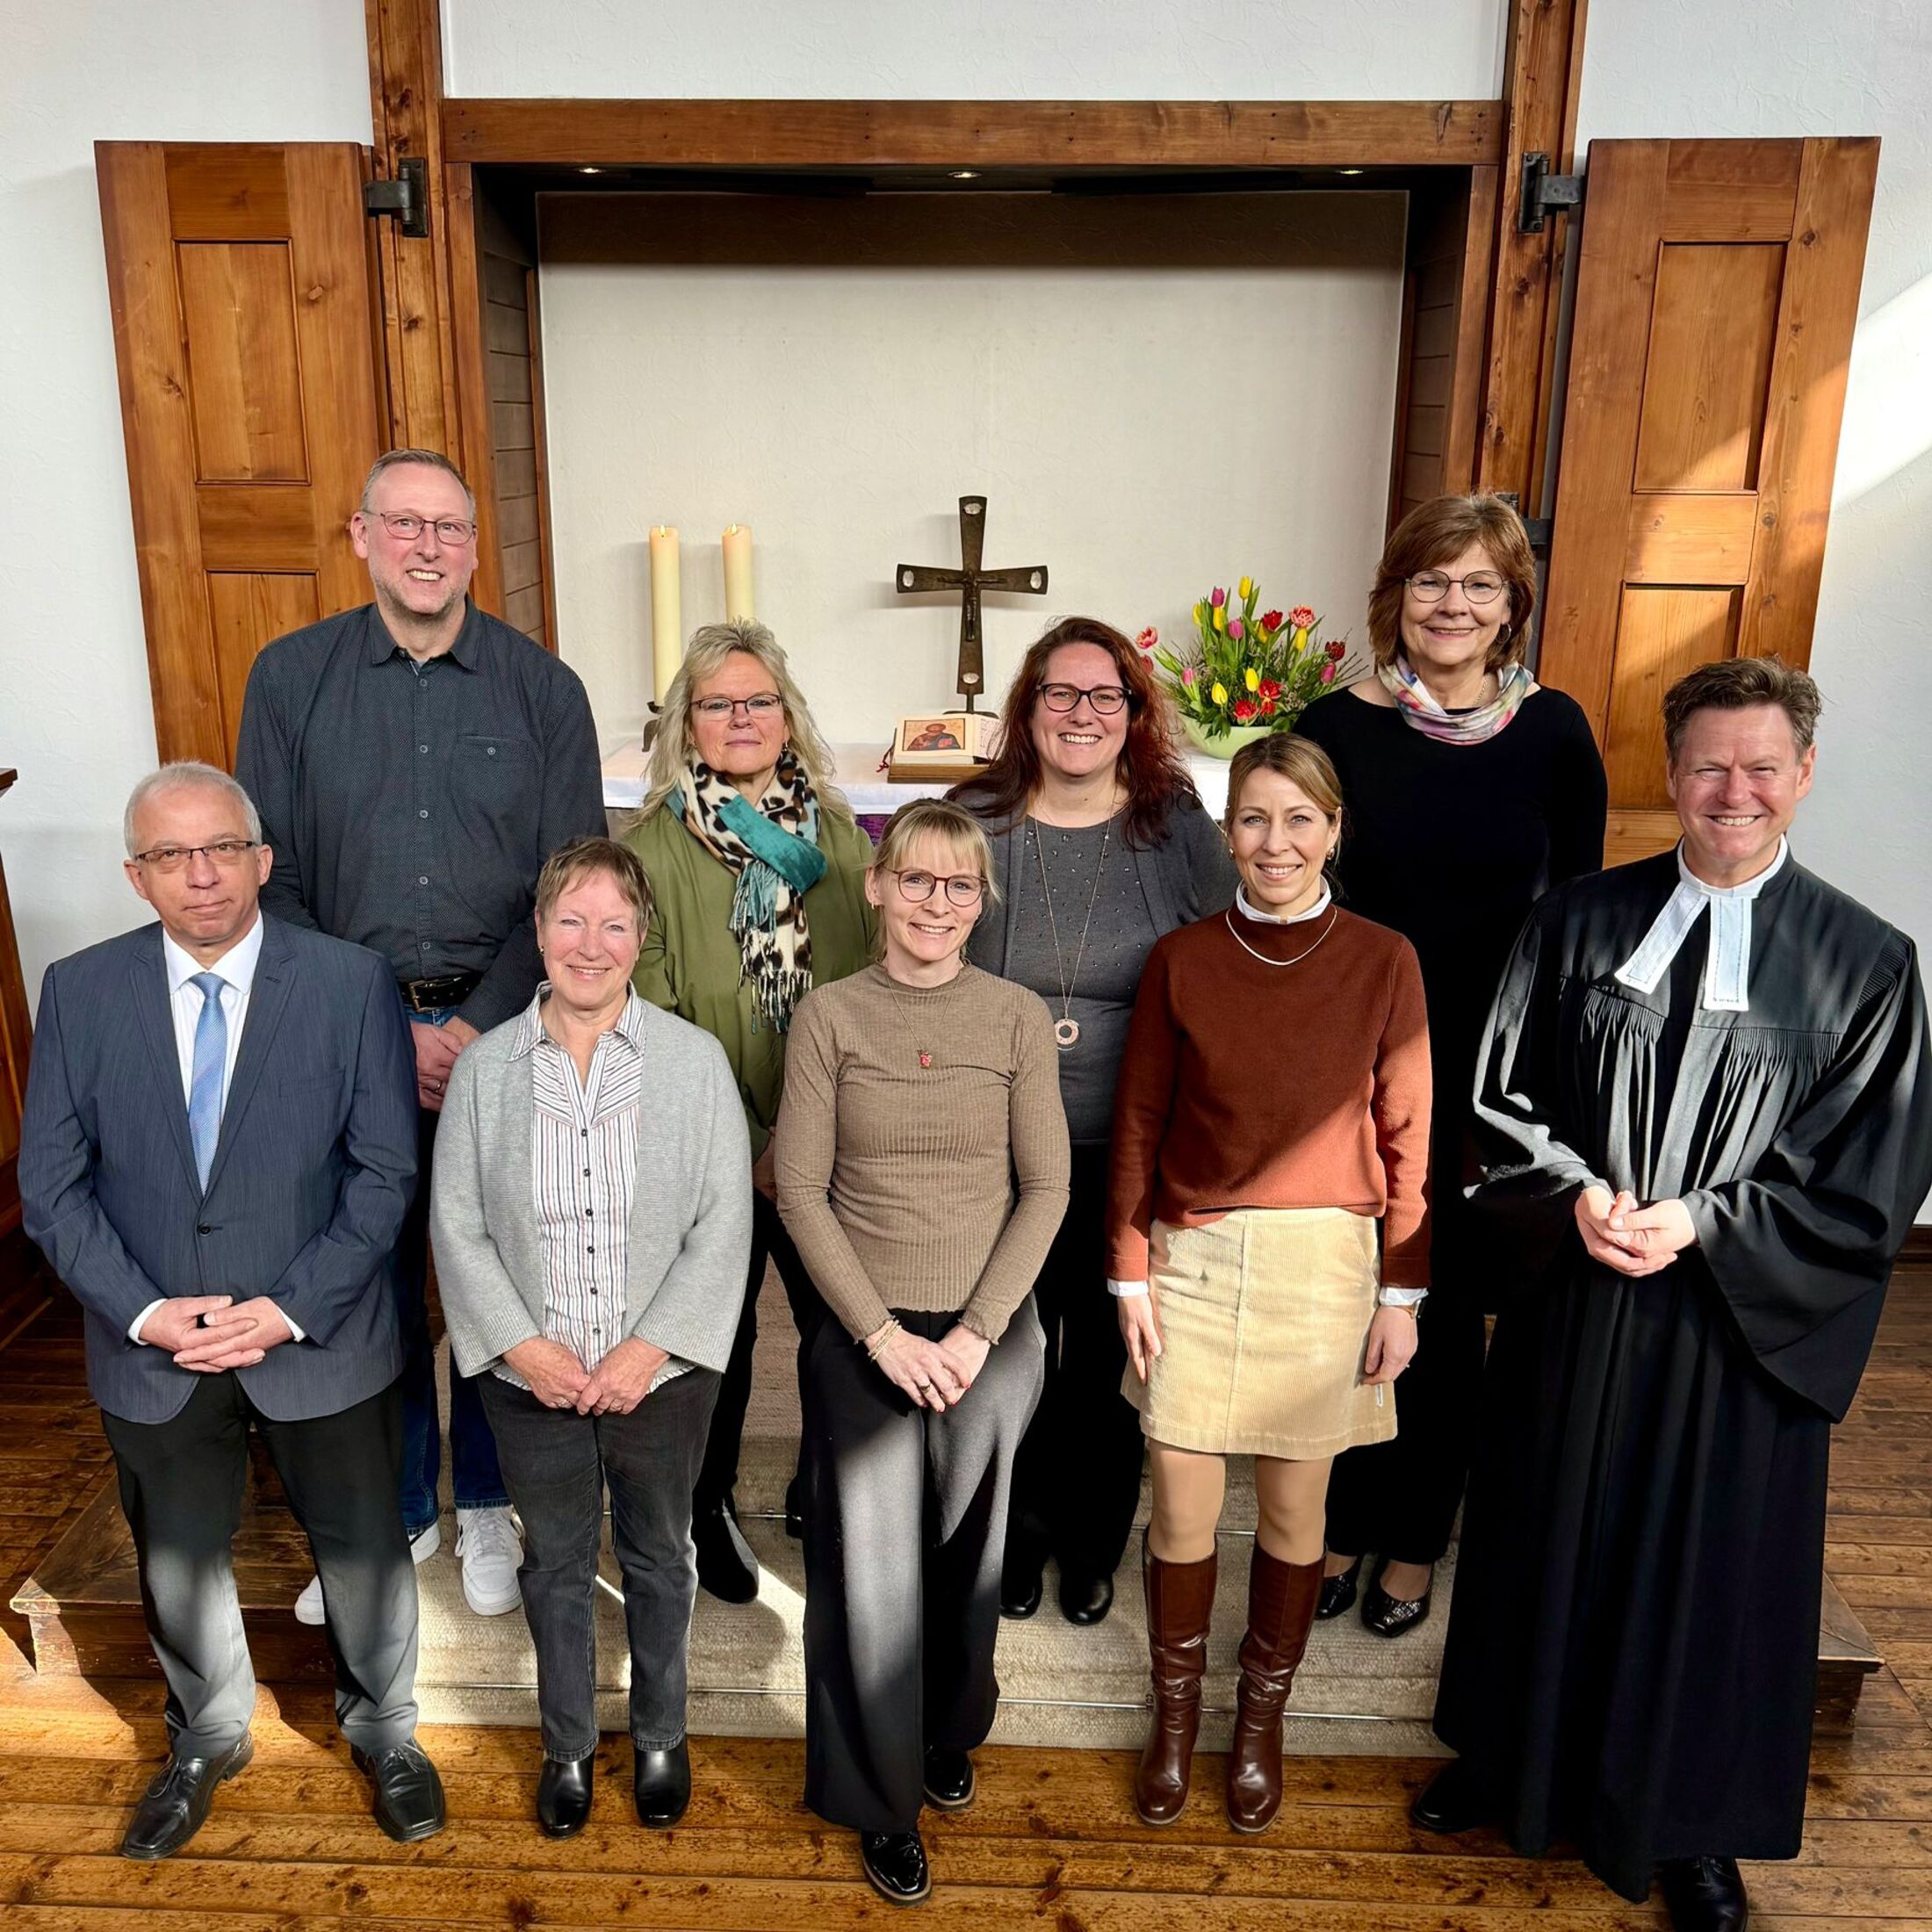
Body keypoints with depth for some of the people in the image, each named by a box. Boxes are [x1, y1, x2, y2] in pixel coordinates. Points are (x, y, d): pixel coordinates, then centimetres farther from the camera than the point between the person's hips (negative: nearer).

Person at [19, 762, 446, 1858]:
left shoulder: (351, 983, -12)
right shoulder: (79, 993, -5)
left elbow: (386, 1174, -10)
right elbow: (51, 1183, -3)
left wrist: (289, 1309, -18)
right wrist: (145, 1312, -13)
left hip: (321, 1341, -2)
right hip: (151, 1348, 2)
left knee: (363, 1548, 16)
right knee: (178, 1563, 22)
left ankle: (384, 1730, 44)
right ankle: (209, 1741, 50)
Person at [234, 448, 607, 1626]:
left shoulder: (543, 688, -1)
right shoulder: (290, 677, 2)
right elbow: (273, 877, 0)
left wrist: (477, 1029, -12)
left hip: (505, 1027, -1)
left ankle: (489, 1503, 31)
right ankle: (394, 1511, 32)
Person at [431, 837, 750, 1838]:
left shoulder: (695, 1059, -10)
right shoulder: (485, 1065, -5)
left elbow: (723, 1223, -10)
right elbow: (457, 1221, -3)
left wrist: (648, 1350, -16)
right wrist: (524, 1346, -12)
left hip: (661, 1373, -1)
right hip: (532, 1378, 1)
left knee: (659, 1558, 19)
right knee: (555, 1565, 19)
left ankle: (660, 1735, 43)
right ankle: (568, 1745, 42)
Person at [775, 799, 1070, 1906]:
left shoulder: (1019, 1018, -3)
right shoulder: (829, 1018, -4)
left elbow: (1046, 1188, -3)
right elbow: (801, 1191, -5)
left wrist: (977, 1332, -10)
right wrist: (882, 1333, -10)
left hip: (989, 1334, 1)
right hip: (863, 1336, -1)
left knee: (966, 1558, 15)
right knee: (871, 1569, 6)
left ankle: (950, 1736, 44)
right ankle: (884, 1802, 29)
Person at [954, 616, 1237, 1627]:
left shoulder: (1183, 832, -3)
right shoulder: (970, 823, -3)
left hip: (1129, 1158, 0)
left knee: (1105, 1358, 15)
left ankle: (1091, 1543, 40)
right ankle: (1019, 1533, 40)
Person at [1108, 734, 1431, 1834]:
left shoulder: (1383, 962, -3)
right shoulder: (1182, 961, -1)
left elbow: (1406, 1136, 0)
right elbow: (1139, 1124, 3)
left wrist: (1402, 1291, 0)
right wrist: (1130, 1271, 1)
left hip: (1327, 1264, 0)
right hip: (1195, 1260, 1)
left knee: (1295, 1507, 12)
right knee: (1184, 1508, 7)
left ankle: (1264, 1714, 37)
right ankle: (1176, 1709, 34)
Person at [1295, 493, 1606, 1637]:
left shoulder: (1553, 734, -2)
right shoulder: (1337, 729, -3)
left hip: (1491, 1082, 0)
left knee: (1447, 1314, 13)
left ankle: (1413, 1540, 34)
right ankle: (1339, 1524, 34)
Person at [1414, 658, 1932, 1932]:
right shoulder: (1579, 921, -1)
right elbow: (1501, 1097, 2)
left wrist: (1700, 1224, -16)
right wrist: (1577, 1197, -15)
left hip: (1744, 1328, -1)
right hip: (1570, 1310, 2)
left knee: (1712, 1573, 14)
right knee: (1548, 1546, 17)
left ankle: (1693, 1828, 39)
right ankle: (1518, 1763, 43)